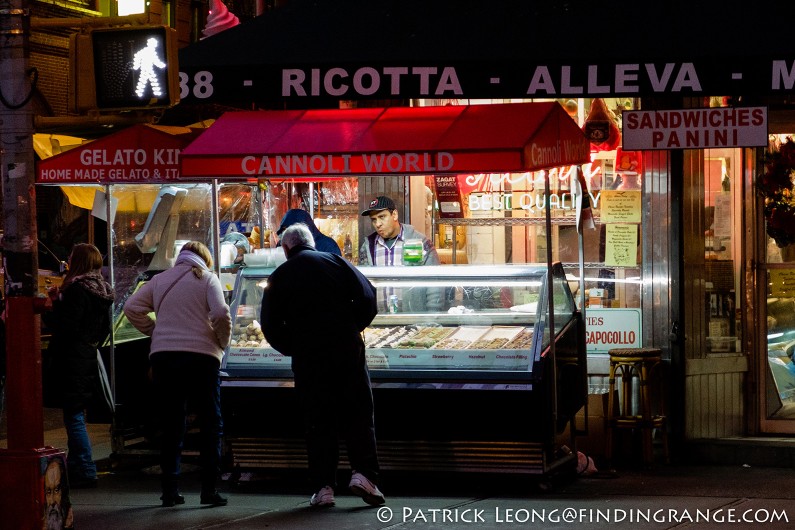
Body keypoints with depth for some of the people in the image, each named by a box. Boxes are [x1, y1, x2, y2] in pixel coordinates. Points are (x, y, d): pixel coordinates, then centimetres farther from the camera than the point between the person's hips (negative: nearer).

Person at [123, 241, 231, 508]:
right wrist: (222, 342, 3)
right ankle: (209, 489, 1)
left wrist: (154, 331, 13)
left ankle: (170, 490, 7)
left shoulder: (161, 279, 13)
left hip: (163, 356, 3)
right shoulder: (207, 278, 2)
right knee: (210, 425, 5)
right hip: (201, 355, -3)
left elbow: (132, 307, 7)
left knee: (171, 426, 9)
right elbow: (221, 313, -11)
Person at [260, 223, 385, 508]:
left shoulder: (279, 276, 9)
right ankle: (363, 473, -11)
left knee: (318, 420, 4)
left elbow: (270, 325, 4)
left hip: (307, 356, 0)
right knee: (358, 413, 4)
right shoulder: (335, 261, 9)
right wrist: (352, 328, 12)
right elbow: (367, 296, 0)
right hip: (346, 348, 0)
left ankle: (323, 486, 0)